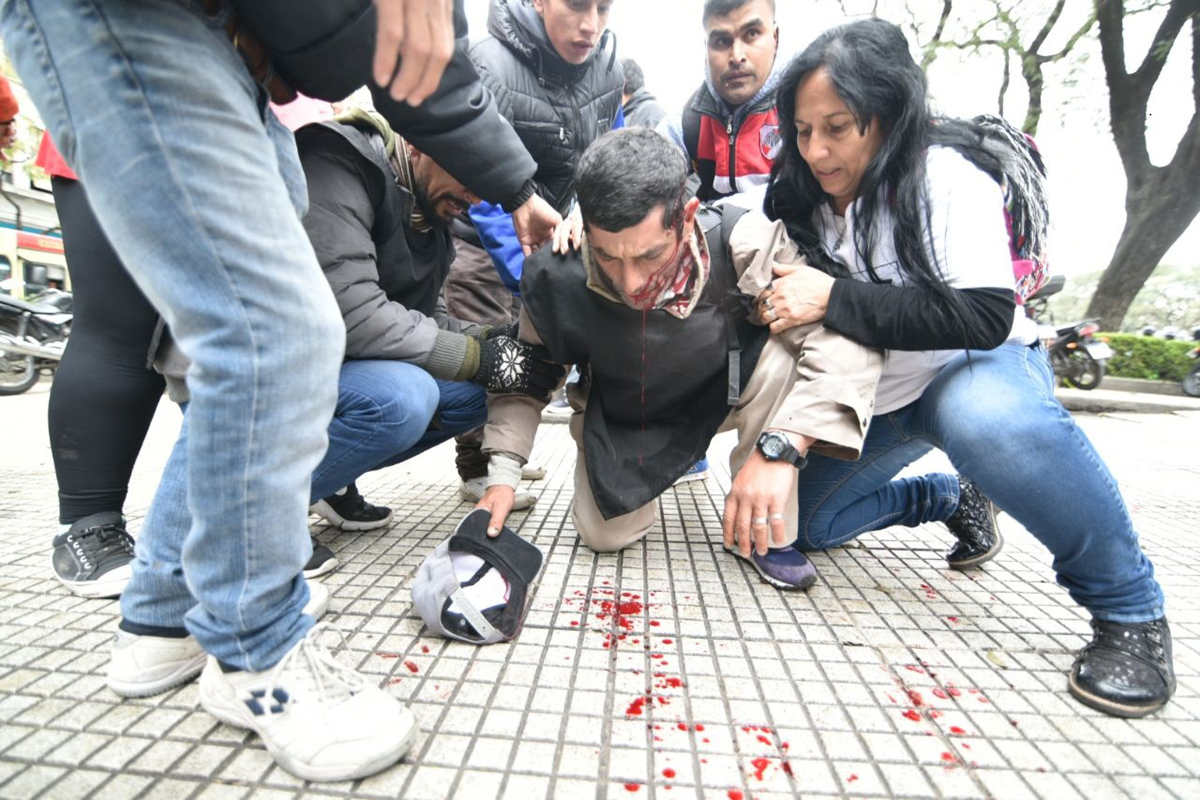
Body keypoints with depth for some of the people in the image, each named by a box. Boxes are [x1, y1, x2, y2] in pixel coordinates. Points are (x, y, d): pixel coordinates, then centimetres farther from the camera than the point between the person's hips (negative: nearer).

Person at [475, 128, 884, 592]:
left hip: (725, 393, -1)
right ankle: (642, 474, 30)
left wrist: (780, 448, -47)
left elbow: (846, 339, -35)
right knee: (604, 535, -7)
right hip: (622, 417, 2)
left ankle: (765, 535, -12)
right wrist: (502, 476, -17)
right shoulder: (557, 277, -27)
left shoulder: (744, 245, -34)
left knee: (784, 352, -31)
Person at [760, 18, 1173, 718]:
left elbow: (984, 316, -31)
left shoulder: (945, 175, -20)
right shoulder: (804, 201, -3)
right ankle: (956, 500, 24)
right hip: (874, 395, 6)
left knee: (995, 421, -42)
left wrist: (835, 298, -32)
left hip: (979, 365, -6)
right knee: (800, 525, 2)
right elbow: (790, 312, 7)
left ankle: (1130, 611, -16)